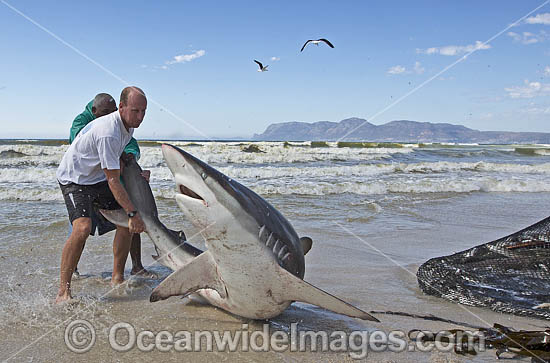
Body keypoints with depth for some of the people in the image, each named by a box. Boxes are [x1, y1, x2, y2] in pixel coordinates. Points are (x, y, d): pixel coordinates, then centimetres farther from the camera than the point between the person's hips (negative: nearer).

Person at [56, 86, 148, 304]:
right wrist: (133, 213, -30)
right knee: (82, 227, -28)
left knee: (126, 221, 1)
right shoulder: (108, 133, -32)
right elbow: (113, 181, -31)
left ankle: (117, 278, 12)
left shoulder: (128, 126, -3)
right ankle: (63, 291, -19)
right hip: (74, 178, -9)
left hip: (97, 178, 9)